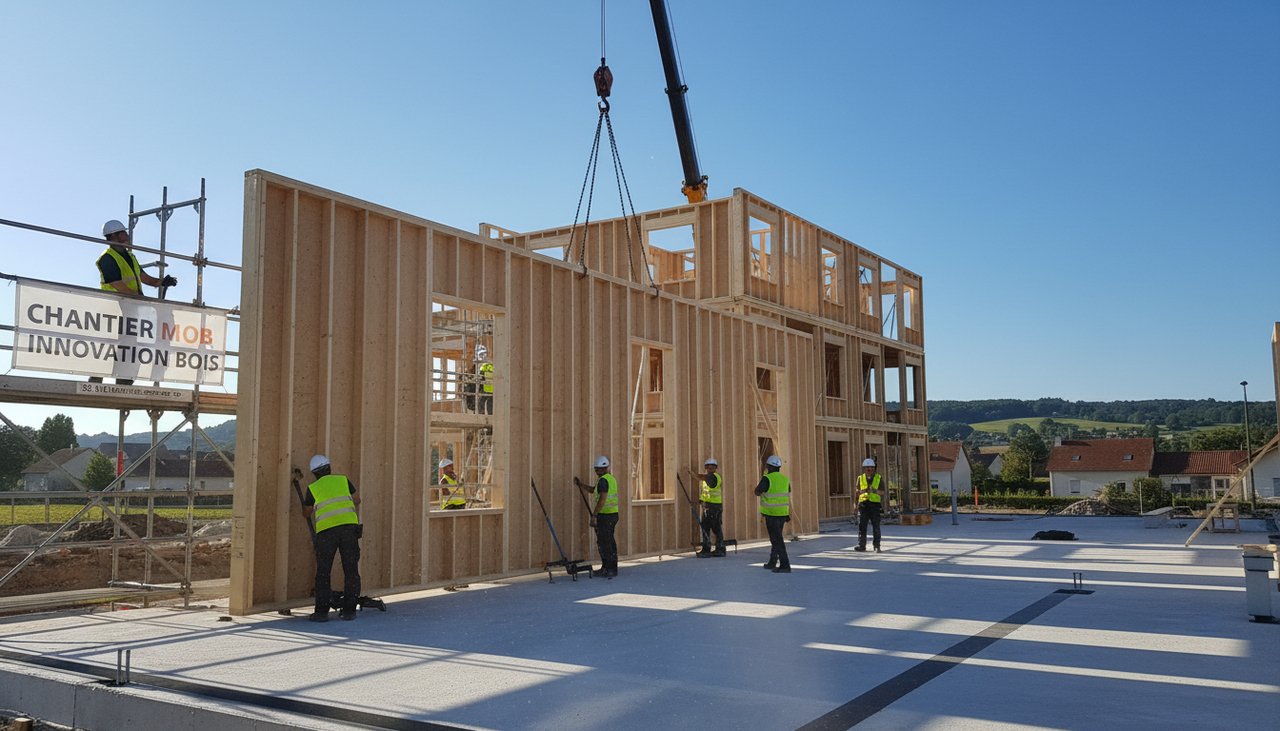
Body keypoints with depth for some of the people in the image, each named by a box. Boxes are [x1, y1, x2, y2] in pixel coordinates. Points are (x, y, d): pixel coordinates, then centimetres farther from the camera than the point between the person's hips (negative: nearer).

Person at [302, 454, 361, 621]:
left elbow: (307, 512, 29)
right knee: (351, 570, 8)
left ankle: (321, 612, 4)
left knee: (323, 573, 8)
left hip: (326, 529, -1)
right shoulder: (342, 480, 18)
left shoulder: (312, 488, 16)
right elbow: (357, 500, 27)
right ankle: (349, 610, 7)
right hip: (349, 525, 1)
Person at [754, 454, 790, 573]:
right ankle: (772, 562, 29)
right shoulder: (785, 479, 7)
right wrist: (788, 514, 15)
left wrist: (762, 481, 6)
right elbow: (788, 497, 10)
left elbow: (757, 492, -11)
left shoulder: (767, 479, -14)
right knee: (776, 537, 19)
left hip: (771, 513, -7)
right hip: (783, 513, 7)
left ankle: (785, 565, -10)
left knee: (777, 539, -6)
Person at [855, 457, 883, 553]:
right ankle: (861, 546, 0)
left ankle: (877, 546, 6)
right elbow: (857, 492, 10)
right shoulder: (860, 478, 7)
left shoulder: (878, 478, 3)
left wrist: (875, 491, -18)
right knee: (862, 525, -3)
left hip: (874, 504, -1)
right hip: (863, 504, 1)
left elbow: (883, 493, 0)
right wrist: (862, 491, -11)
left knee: (876, 526, -1)